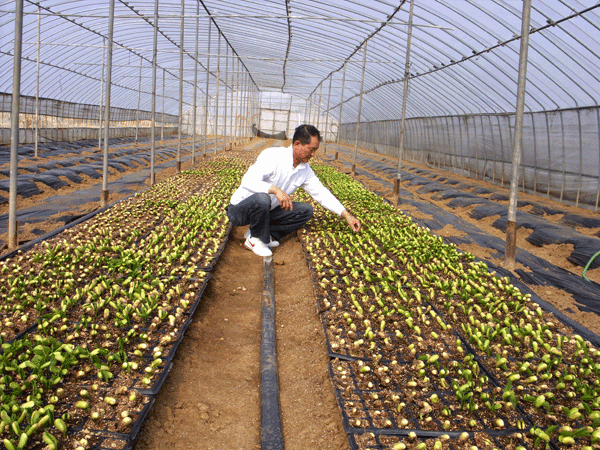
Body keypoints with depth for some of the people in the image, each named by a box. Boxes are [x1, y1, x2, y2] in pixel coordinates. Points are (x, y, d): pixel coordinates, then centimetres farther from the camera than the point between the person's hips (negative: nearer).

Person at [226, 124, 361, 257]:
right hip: (239, 209, -7)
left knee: (306, 210, -3)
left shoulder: (305, 170, 0)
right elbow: (248, 181, -35)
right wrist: (275, 189, -49)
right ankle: (256, 239, -12)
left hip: (264, 211, 7)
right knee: (262, 198, -40)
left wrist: (346, 215, -1)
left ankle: (267, 234, -4)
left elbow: (321, 193, 6)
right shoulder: (272, 156, -23)